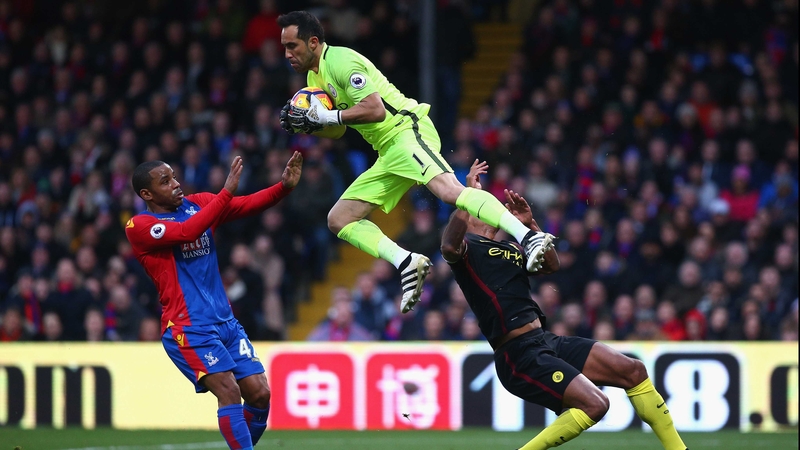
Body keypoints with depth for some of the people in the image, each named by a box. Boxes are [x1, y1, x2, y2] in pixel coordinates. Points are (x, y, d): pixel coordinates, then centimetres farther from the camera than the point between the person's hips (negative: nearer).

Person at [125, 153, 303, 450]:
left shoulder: (197, 203, 13)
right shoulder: (139, 226, -6)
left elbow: (249, 205, 3)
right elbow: (186, 232, -23)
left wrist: (284, 186, -14)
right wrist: (226, 192, -23)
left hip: (225, 320, 6)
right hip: (187, 327, -6)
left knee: (259, 393, -2)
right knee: (229, 391, -21)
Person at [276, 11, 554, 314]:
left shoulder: (340, 60, -12)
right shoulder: (315, 76, 18)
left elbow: (374, 109, -23)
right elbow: (336, 129, 25)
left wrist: (327, 116, -19)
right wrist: (304, 125, 6)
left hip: (406, 129, -11)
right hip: (388, 152, 11)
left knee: (448, 190, -34)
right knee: (339, 220, 6)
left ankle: (529, 238, -44)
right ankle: (407, 263, -7)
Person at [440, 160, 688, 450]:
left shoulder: (508, 249, 23)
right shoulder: (466, 246, -3)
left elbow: (552, 265, 21)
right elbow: (449, 247, -27)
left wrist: (530, 225, 10)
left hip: (546, 341, 9)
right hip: (519, 356, -9)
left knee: (633, 370, 6)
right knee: (594, 404, -23)